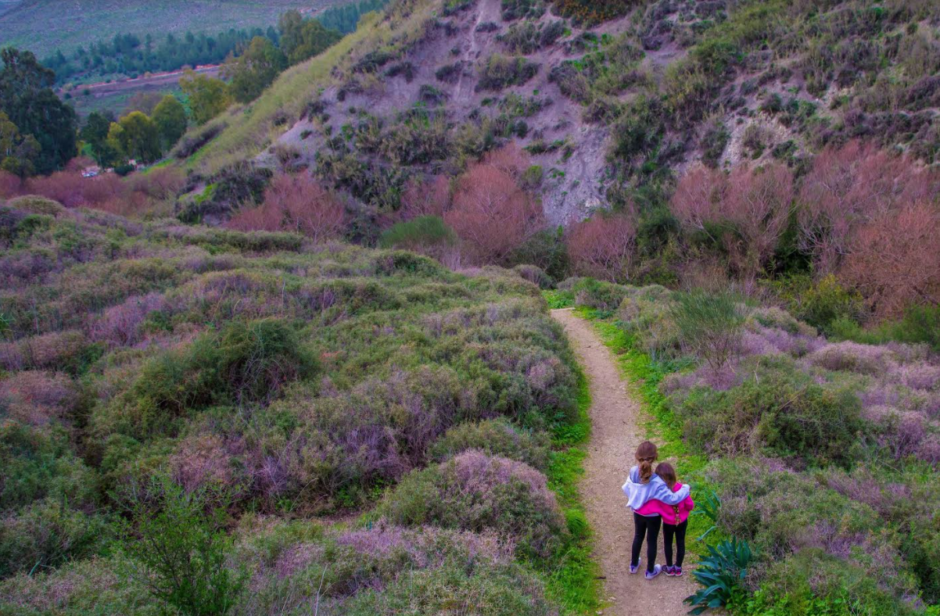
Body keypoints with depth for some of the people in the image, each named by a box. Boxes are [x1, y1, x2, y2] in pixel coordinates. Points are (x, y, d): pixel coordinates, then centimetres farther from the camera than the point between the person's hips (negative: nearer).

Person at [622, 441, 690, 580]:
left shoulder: (633, 472, -24)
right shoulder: (656, 482, -38)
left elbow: (626, 489, -6)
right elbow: (672, 499, -33)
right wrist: (685, 489, -17)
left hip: (638, 513, 4)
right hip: (653, 516, -4)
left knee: (638, 537, 28)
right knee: (651, 541, 19)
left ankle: (633, 565, 48)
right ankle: (650, 571, 39)